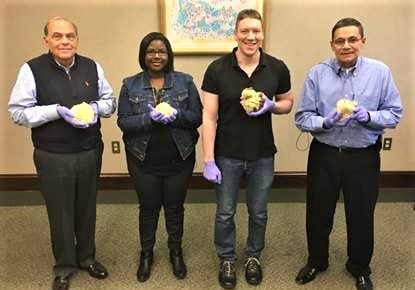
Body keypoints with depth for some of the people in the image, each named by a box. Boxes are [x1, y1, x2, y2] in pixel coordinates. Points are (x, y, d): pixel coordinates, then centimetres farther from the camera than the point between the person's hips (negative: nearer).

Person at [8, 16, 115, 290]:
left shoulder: (92, 67, 2)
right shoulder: (32, 69, -9)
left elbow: (110, 100, 11)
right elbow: (19, 112, -9)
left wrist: (96, 106, -12)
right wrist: (57, 111, -21)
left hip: (91, 152, 3)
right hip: (53, 157, -3)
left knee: (87, 208, 16)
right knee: (60, 212, 11)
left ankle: (86, 257, 38)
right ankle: (64, 266, 32)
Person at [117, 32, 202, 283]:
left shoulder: (185, 81, -1)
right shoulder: (130, 85, -1)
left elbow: (197, 117, -3)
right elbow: (124, 122, -7)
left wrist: (177, 115, -23)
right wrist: (149, 117, -24)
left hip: (179, 159, 0)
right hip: (144, 160, 0)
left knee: (175, 207, 15)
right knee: (148, 208, 14)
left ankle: (176, 252, 37)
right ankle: (146, 254, 36)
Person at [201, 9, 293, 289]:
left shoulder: (277, 68, -6)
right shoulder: (217, 69, -11)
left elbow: (288, 103, 9)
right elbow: (209, 117, -10)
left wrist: (270, 105, -15)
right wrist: (209, 160, -13)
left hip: (262, 155, 2)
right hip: (227, 155, -1)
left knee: (258, 211, 18)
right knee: (225, 213, 13)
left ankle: (254, 256, 42)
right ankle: (227, 259, 37)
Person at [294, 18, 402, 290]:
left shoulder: (380, 72, -6)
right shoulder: (317, 73, -7)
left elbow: (394, 113, -3)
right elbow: (302, 117, -7)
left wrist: (368, 116, -21)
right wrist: (325, 122, -26)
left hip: (364, 157, 0)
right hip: (324, 155, 0)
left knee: (361, 216, 16)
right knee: (318, 214, 15)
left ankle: (360, 268, 42)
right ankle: (316, 262, 42)